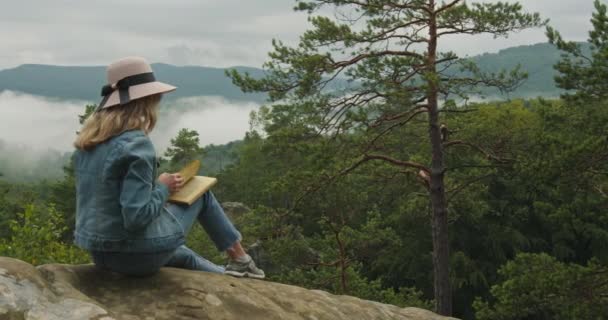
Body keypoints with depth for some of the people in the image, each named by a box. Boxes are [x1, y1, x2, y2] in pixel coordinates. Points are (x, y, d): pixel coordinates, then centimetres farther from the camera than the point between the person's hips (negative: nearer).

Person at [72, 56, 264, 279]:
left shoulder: (88, 140, 2)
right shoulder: (136, 144, -23)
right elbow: (136, 217, -28)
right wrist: (163, 188, -11)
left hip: (101, 252, 8)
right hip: (138, 254, -7)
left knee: (184, 256, 34)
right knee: (200, 192, 16)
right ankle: (240, 260, 32)